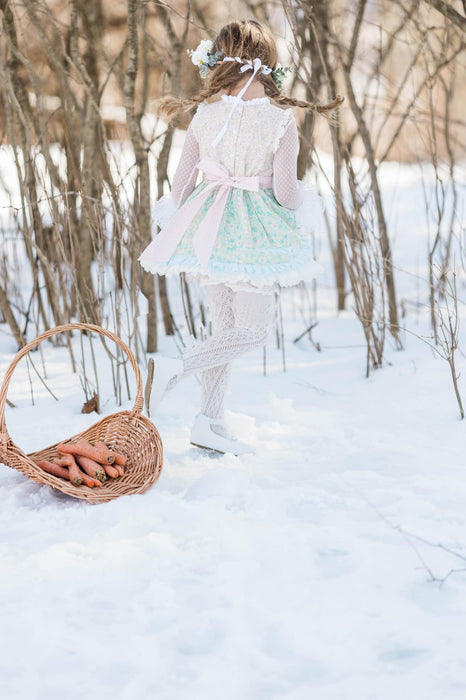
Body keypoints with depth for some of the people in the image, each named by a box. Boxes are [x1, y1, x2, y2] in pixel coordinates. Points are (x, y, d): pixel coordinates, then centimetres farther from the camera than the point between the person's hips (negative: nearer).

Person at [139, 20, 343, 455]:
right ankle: (177, 369, -9)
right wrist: (300, 204, 8)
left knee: (224, 328, 15)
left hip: (209, 224, 5)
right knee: (253, 331, 8)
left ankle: (211, 421, 16)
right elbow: (285, 191, -15)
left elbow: (180, 182, -1)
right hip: (256, 231, -5)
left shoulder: (205, 113, -3)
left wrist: (178, 218, 19)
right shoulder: (280, 118, -12)